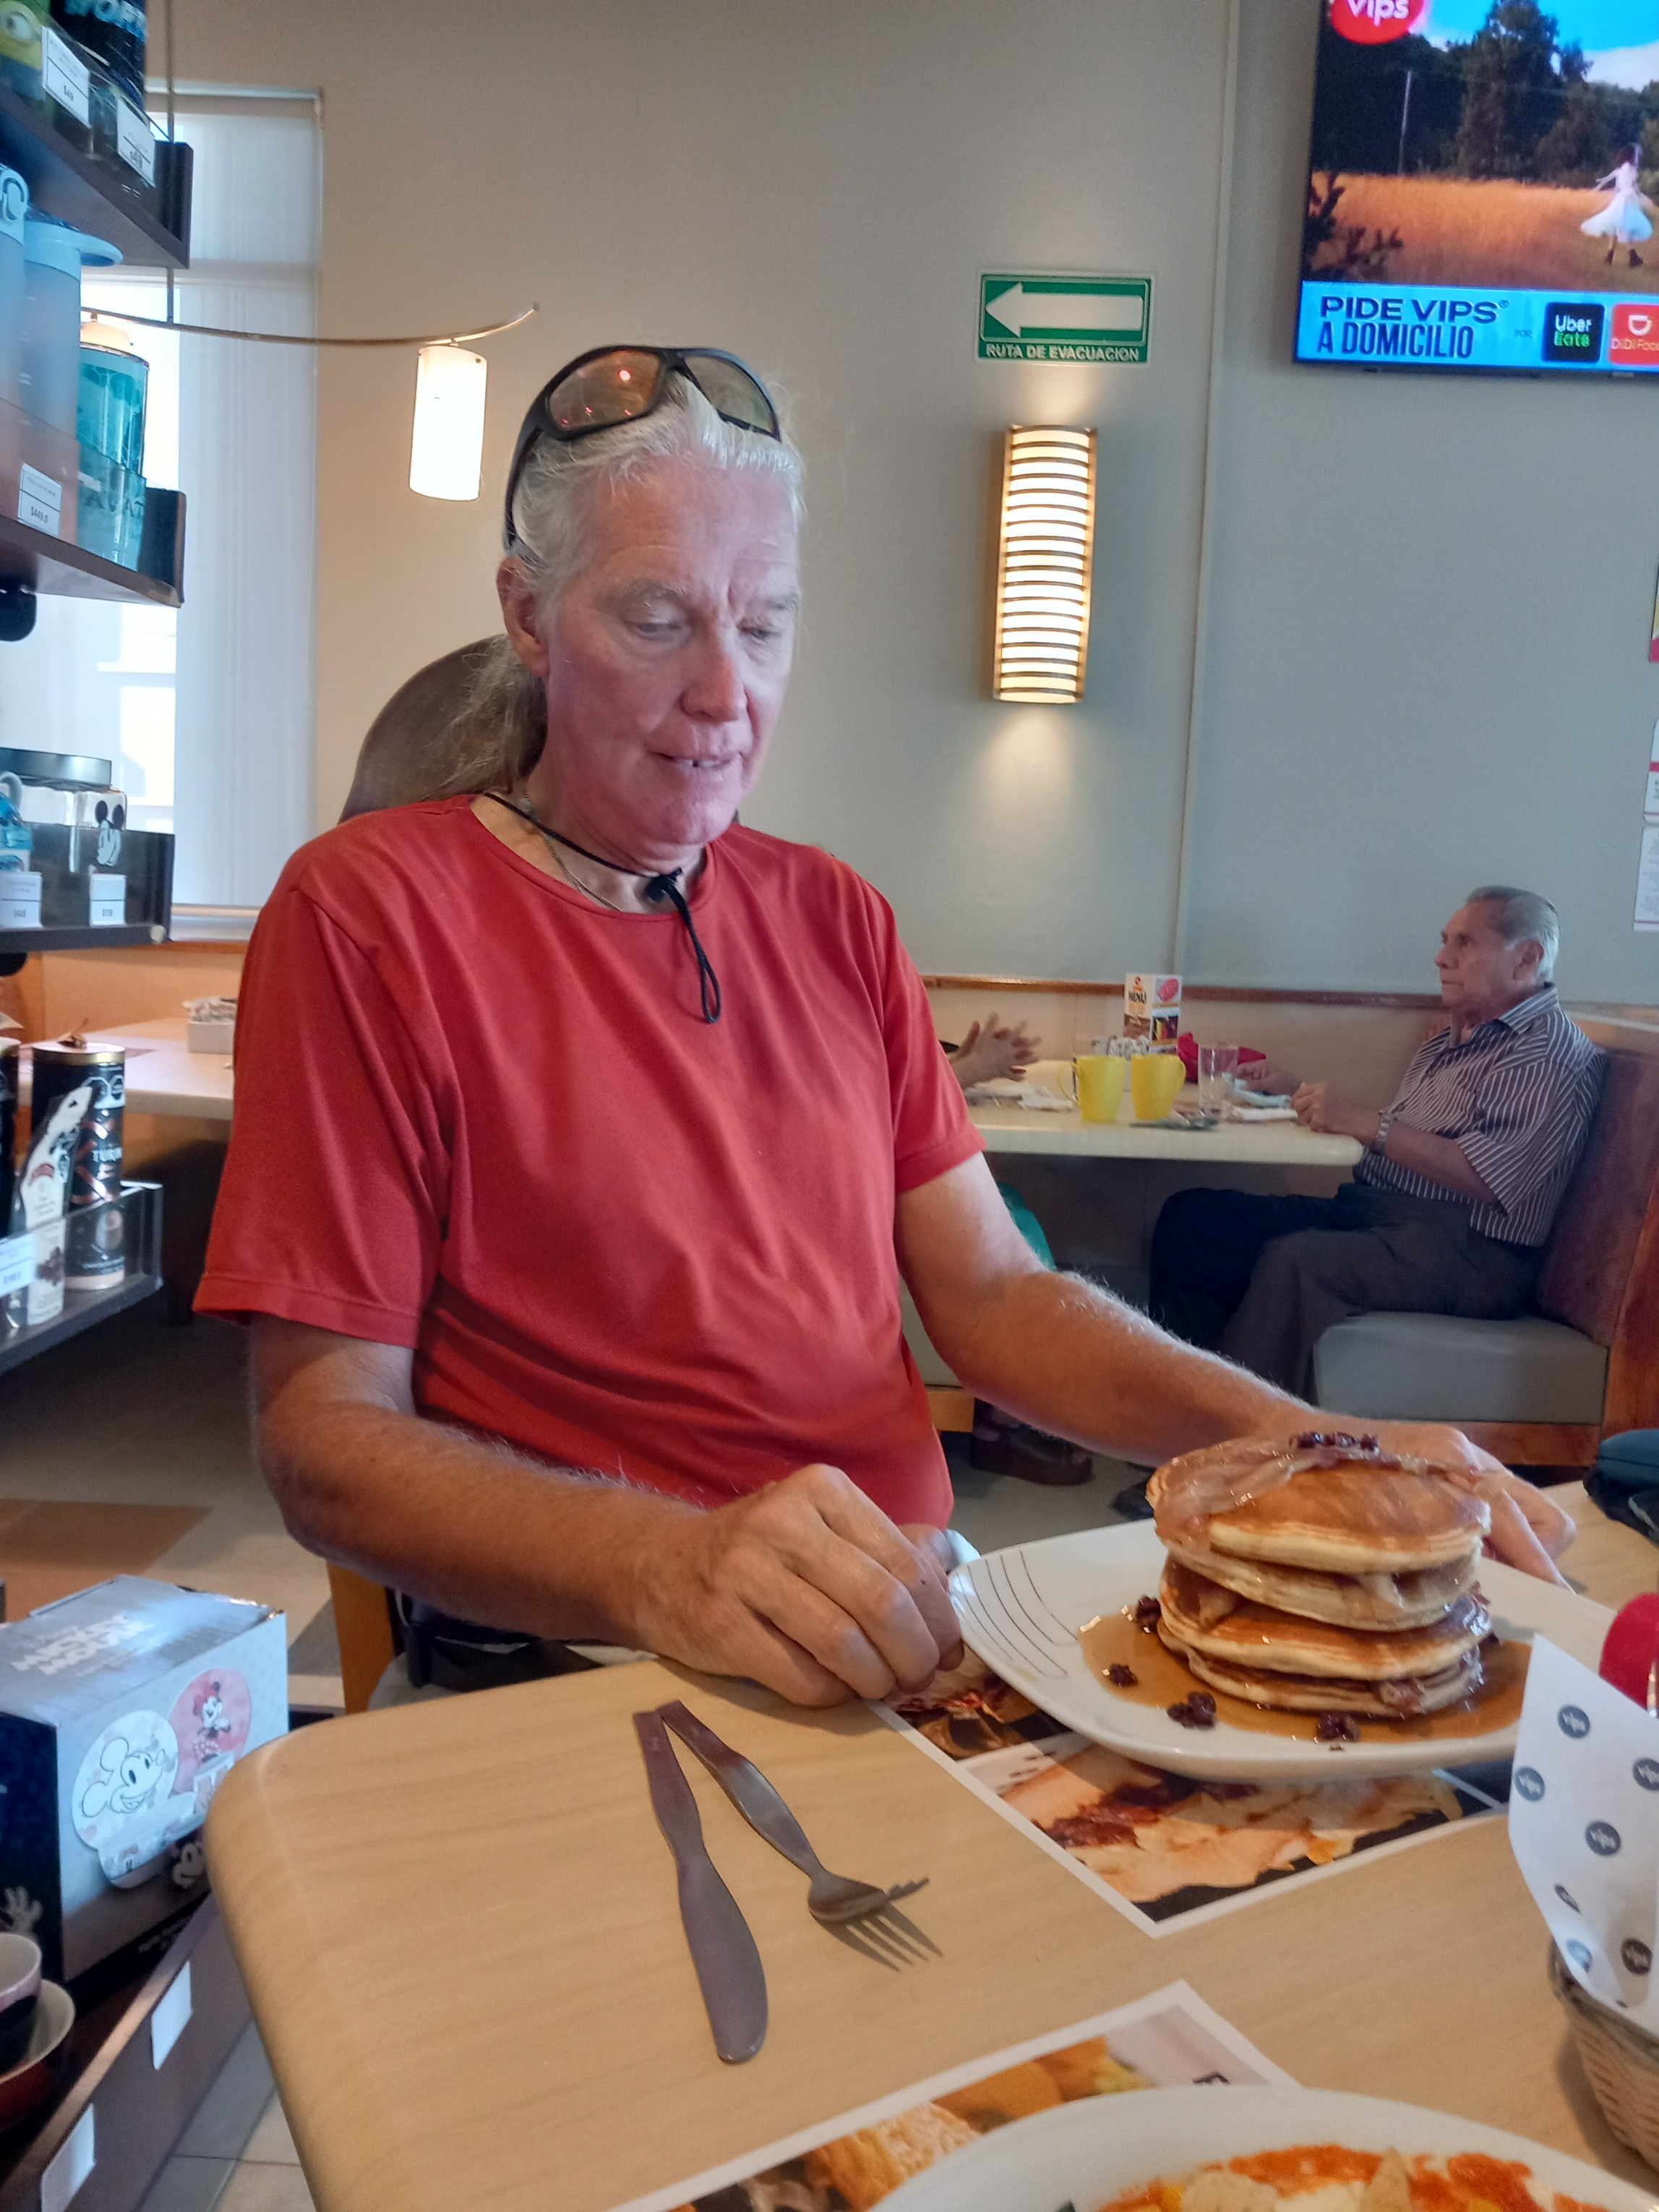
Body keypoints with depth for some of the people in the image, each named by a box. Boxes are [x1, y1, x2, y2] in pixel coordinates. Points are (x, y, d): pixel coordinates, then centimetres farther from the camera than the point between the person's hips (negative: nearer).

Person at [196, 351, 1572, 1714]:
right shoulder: (366, 912, -6)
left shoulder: (835, 919, 12)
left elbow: (993, 1296, 9)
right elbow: (324, 1434, -10)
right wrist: (664, 1569, -28)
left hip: (910, 1647, 5)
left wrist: (1302, 1441, -8)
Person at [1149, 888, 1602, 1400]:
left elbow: (1487, 1179, -20)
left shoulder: (1553, 1054, -7)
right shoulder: (1454, 1036, 23)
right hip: (1369, 1213, 9)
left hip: (1464, 1248, -9)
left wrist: (1366, 1121, -22)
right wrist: (1300, 1090, 13)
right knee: (1191, 1218, -7)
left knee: (1294, 1261, -36)